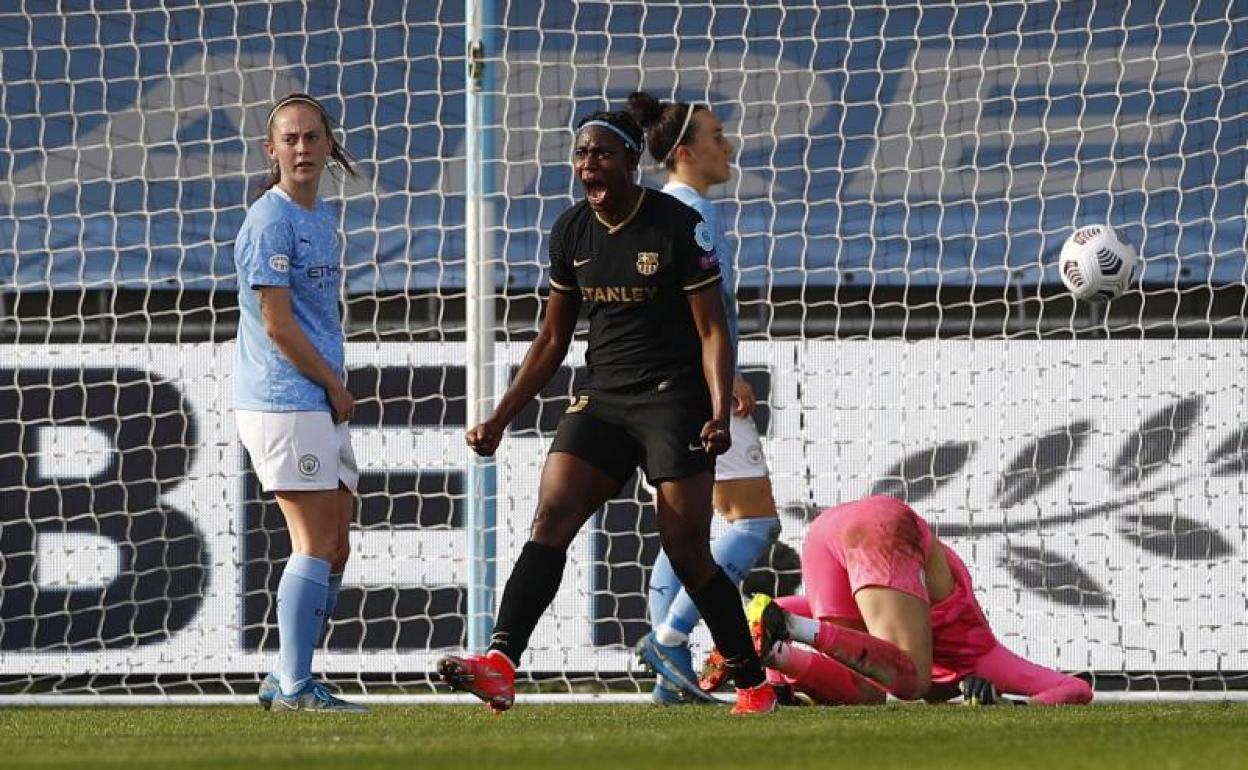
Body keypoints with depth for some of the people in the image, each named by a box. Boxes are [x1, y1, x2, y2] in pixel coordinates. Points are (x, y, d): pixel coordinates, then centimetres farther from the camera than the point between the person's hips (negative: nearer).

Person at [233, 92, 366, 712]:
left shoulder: (323, 218, 17)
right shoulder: (271, 220, -11)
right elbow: (277, 322, -15)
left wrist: (336, 389, 7)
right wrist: (335, 386, -8)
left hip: (324, 403, 9)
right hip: (284, 402, -9)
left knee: (336, 544, 11)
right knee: (316, 544, -10)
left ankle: (286, 679, 17)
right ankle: (294, 687, -6)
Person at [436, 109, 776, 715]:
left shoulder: (679, 226, -8)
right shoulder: (571, 232, 7)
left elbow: (712, 330, -7)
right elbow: (552, 339, 16)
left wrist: (720, 413, -22)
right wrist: (500, 418, 11)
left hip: (673, 397, -5)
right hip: (602, 398, 5)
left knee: (688, 554, -9)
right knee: (551, 516, -16)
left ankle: (753, 684, 8)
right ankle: (500, 665, -29)